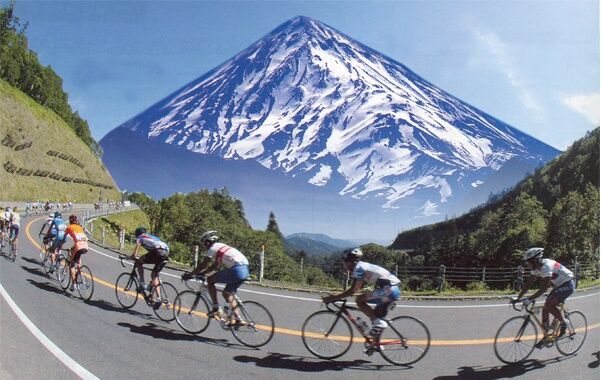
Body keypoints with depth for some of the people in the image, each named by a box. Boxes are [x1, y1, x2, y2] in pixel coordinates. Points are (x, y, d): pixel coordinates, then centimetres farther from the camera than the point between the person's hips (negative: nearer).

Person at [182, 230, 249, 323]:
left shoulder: (213, 248, 2)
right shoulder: (220, 247, 28)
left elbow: (202, 265, 3)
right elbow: (214, 266, 34)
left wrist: (189, 275, 13)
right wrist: (201, 273, 35)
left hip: (236, 269, -9)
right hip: (245, 270, 9)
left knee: (210, 280, 4)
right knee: (227, 293, 21)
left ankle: (216, 308, 1)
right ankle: (238, 319, 14)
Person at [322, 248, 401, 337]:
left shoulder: (358, 267, -10)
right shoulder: (363, 266, 18)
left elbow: (352, 290, -16)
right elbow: (356, 288, 24)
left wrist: (332, 298, -11)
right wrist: (336, 296, 22)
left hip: (388, 290, -10)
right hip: (394, 290, 10)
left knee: (359, 300, -9)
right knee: (375, 316, 16)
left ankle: (378, 323, -9)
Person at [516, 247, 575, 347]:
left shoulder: (546, 266, -30)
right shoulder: (536, 268, -3)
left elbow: (544, 287, -36)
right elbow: (528, 284, 1)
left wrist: (530, 299, -39)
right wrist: (518, 298, -6)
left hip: (567, 284, -9)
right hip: (559, 285, 9)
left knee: (549, 304, -21)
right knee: (545, 308, 2)